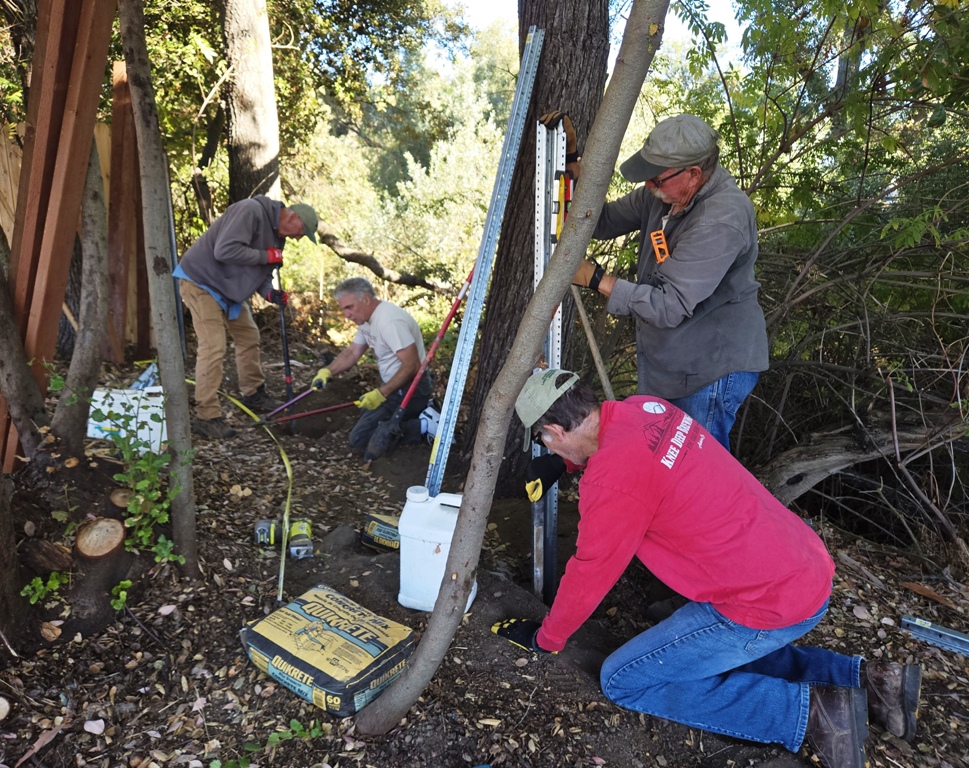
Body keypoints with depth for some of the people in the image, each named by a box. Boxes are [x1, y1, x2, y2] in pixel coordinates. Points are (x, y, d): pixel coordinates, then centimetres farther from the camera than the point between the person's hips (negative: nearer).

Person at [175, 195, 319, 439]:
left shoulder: (277, 235, 7)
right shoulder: (251, 211, -23)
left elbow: (261, 271, 12)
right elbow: (225, 250, -32)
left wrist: (270, 293, -8)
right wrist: (266, 256, -23)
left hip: (228, 287, 10)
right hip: (201, 280, -10)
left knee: (249, 336, 15)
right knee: (213, 346, -14)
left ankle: (253, 394, 32)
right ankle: (206, 417, -8)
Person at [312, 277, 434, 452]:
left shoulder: (390, 320, -24)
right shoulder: (367, 319, 7)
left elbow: (412, 366, -28)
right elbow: (352, 352, 13)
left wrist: (380, 394, -28)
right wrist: (327, 372, -5)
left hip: (410, 389, -10)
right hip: (394, 384, 10)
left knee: (359, 438, -11)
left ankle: (423, 426, -10)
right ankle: (422, 410, 16)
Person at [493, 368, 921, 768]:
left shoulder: (612, 477, -23)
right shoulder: (645, 408, 1)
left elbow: (590, 575, -9)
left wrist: (546, 638, 7)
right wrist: (564, 463, 18)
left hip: (770, 606, -9)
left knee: (622, 681, 3)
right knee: (715, 648, 30)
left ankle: (810, 710, -2)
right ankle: (865, 679, 19)